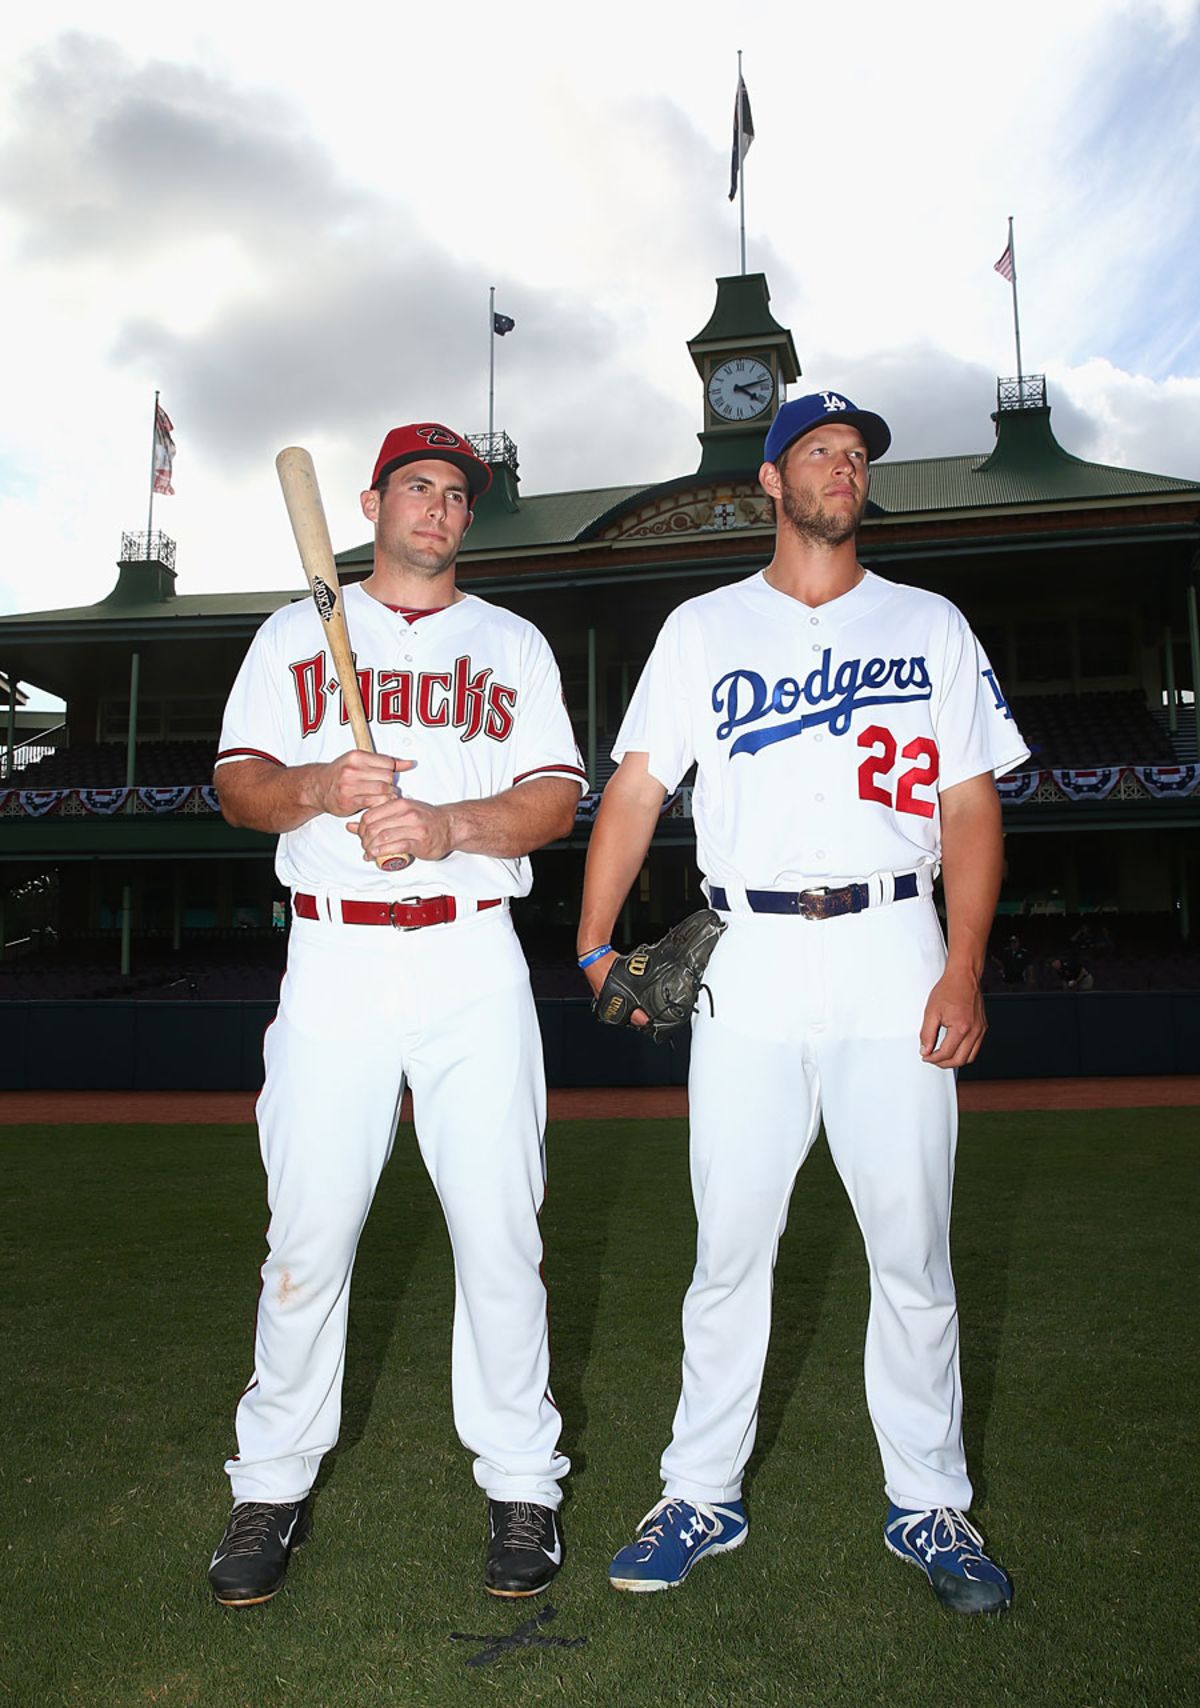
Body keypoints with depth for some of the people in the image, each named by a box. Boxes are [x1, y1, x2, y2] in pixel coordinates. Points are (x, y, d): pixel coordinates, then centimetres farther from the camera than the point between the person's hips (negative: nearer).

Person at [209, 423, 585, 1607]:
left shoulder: (513, 643, 15)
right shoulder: (295, 633, 15)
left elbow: (556, 800, 4)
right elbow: (237, 784, 7)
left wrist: (445, 823, -14)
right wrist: (319, 785, -15)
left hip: (473, 959, 0)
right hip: (333, 955, 0)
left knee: (499, 1225, 1)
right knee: (307, 1227, 1)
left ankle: (520, 1480, 18)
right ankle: (273, 1485, 20)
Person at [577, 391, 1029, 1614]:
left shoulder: (930, 627, 13)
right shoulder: (703, 628, 12)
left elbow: (969, 805, 7)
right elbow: (635, 788, 4)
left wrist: (964, 966, -6)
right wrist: (597, 943, -7)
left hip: (893, 960, 1)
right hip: (742, 964, 0)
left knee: (914, 1252, 6)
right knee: (728, 1248, 6)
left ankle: (929, 1506, 25)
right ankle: (702, 1496, 23)